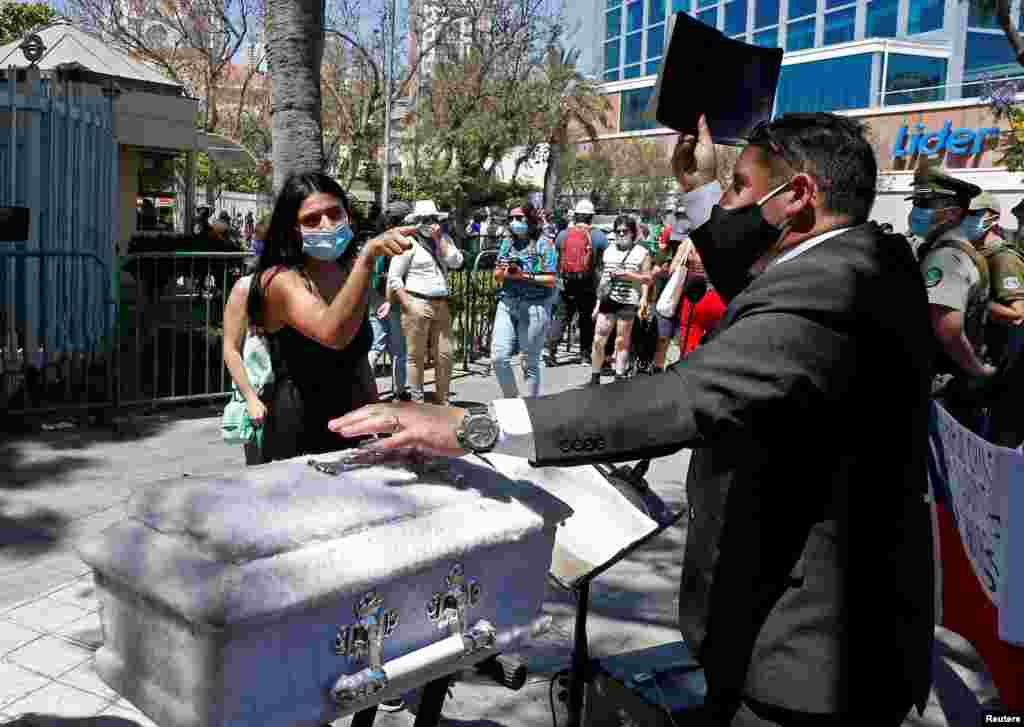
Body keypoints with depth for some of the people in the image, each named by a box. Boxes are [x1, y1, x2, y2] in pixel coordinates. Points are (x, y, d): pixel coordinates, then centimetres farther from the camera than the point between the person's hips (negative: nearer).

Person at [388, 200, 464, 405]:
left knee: (445, 355, 8)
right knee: (416, 356, -2)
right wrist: (407, 306, -12)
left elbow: (456, 262, -1)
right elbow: (394, 278, -5)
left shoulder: (444, 240, 15)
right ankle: (416, 402, 6)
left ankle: (442, 401, 19)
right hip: (417, 304, -5)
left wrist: (439, 239, -4)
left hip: (441, 305, 6)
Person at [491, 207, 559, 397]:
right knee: (499, 357, -4)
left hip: (535, 305, -5)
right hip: (507, 303, 5)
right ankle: (512, 399, 15)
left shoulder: (544, 243, -2)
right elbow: (497, 275, 15)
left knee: (530, 361, 3)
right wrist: (505, 272, -7)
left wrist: (525, 276, -17)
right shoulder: (507, 242, 13)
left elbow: (551, 280, -7)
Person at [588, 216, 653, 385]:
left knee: (622, 342, 4)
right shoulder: (608, 251, 15)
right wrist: (598, 303, 16)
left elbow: (648, 279, 2)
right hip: (608, 300, 4)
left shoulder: (642, 253, 2)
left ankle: (619, 379, 13)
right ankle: (594, 379, 9)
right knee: (598, 341, -1)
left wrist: (629, 275, -13)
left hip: (628, 302, -3)